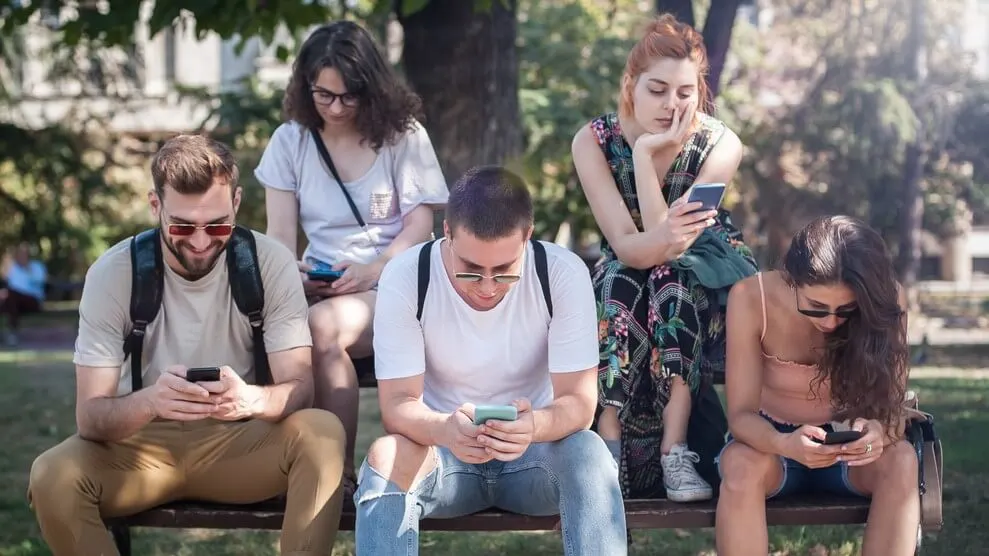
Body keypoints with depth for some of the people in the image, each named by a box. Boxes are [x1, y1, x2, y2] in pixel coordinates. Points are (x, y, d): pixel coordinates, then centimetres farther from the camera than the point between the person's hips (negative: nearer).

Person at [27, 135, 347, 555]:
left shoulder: (271, 262, -11)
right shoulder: (112, 272, -13)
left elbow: (301, 387, -15)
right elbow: (90, 415, -17)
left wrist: (253, 399, -41)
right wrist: (148, 402, -42)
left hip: (238, 442, 0)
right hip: (142, 444, 0)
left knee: (322, 433, -31)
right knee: (51, 478, -30)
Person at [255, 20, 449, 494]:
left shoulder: (403, 136, 3)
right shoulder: (290, 140, 10)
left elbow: (420, 224, -2)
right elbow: (280, 235, 5)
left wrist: (372, 270, -20)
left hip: (392, 283, -3)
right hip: (316, 285, 3)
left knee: (321, 327, -35)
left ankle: (339, 468, -21)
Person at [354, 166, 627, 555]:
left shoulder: (564, 275, -16)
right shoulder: (404, 278, -16)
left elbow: (579, 401, -18)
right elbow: (398, 403, -18)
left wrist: (535, 425, -42)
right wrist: (444, 429, -42)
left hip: (536, 450, 0)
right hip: (442, 447, 0)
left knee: (587, 452, -32)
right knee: (386, 458, -32)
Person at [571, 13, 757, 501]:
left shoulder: (720, 145, -17)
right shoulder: (594, 142, -16)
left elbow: (665, 242, -26)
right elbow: (625, 246, -25)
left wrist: (645, 152, -31)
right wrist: (664, 237, -48)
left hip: (707, 279, 0)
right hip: (626, 284, 1)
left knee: (672, 275, -34)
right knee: (619, 281, -34)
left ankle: (674, 450, -40)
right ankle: (609, 450, -40)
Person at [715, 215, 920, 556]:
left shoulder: (886, 302, -19)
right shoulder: (750, 299, -23)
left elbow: (892, 408, -18)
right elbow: (741, 413, -23)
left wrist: (880, 432, -43)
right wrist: (785, 445, -46)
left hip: (851, 449, 1)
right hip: (772, 441, -1)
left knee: (900, 460, -32)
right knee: (741, 463, -36)